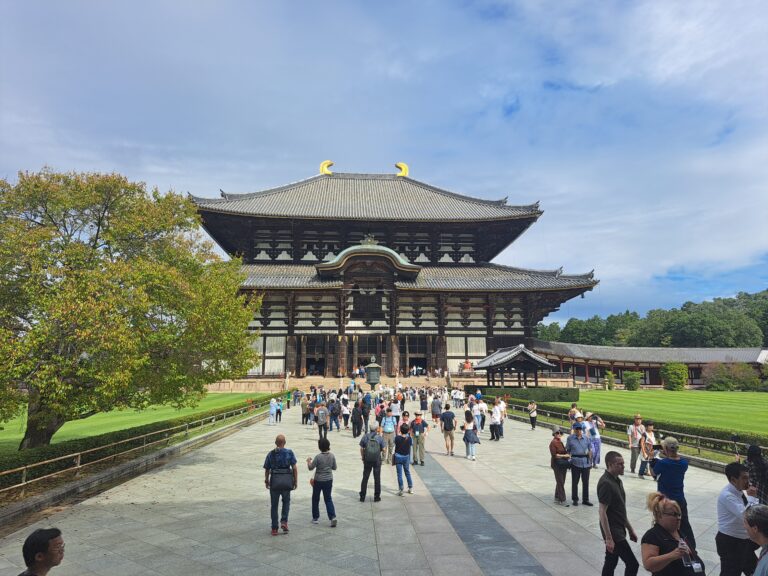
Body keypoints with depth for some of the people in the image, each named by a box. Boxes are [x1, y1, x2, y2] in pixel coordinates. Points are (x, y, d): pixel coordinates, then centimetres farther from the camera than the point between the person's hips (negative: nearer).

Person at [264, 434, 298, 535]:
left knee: (274, 504, 12)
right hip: (287, 480, -1)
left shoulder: (271, 454, 4)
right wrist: (296, 481, 4)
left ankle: (274, 528, 16)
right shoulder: (289, 452, -1)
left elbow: (267, 469, 7)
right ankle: (284, 521, 5)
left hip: (274, 480, 1)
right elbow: (294, 468, -4)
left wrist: (266, 481, 22)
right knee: (286, 501, 21)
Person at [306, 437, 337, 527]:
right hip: (329, 480, 4)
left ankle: (315, 518, 26)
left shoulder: (318, 457, -19)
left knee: (315, 499, 16)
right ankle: (333, 517, -5)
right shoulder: (332, 455, -5)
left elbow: (311, 468, -11)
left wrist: (308, 461, 6)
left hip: (318, 481, -4)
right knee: (328, 499, 11)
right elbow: (334, 467, 5)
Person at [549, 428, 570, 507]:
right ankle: (562, 500, -2)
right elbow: (554, 455, -19)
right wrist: (564, 456, -18)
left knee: (560, 482, 13)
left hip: (563, 464, 9)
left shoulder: (560, 442, 12)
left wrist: (567, 454, 4)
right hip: (557, 464, -9)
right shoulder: (553, 443, -14)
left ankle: (557, 499, 23)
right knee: (560, 482, -7)